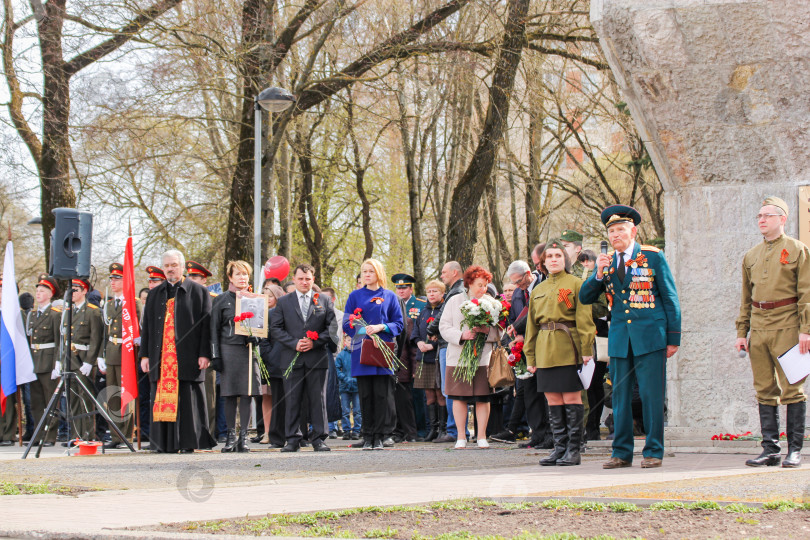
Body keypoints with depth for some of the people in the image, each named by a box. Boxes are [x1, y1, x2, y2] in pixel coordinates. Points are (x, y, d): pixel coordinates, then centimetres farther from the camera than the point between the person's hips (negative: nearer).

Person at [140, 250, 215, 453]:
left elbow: (206, 324, 0)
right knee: (163, 399, 1)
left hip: (187, 358, -3)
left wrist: (204, 354, -8)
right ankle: (165, 442, 4)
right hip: (161, 358, 4)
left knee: (188, 400, -4)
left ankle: (188, 442, 0)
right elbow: (146, 326, 16)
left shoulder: (198, 292, 5)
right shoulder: (155, 294, 17)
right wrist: (145, 355, 8)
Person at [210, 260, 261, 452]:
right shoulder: (221, 300, 6)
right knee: (230, 396, -1)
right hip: (228, 350, -1)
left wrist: (256, 338, -6)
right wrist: (215, 356, -3)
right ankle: (231, 436, 8)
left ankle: (243, 437, 3)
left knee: (247, 394, -2)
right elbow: (214, 330, 5)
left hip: (248, 350, 1)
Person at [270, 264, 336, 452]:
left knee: (318, 400, 0)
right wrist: (294, 343, -9)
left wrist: (314, 342, -9)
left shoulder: (325, 301, 11)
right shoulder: (283, 302, 11)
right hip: (291, 358, 0)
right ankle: (293, 439, 5)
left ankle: (319, 439, 5)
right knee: (292, 400, 0)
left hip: (317, 358, 0)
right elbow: (275, 329, 5)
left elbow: (332, 327, 6)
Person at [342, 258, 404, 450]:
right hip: (362, 351, 1)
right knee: (365, 395, 0)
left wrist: (381, 327, -11)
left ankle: (381, 435, -1)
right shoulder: (355, 296, 11)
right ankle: (368, 437, 4)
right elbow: (347, 324, 6)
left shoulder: (389, 296, 10)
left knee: (382, 394, -5)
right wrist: (364, 331, -12)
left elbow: (399, 324, 7)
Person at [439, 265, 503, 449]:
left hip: (484, 357, 0)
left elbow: (499, 331, 5)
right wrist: (462, 335, -16)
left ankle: (481, 436, 8)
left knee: (483, 398, -2)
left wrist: (487, 330, -17)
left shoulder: (491, 302, 8)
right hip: (458, 357, 0)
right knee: (459, 397, 1)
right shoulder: (454, 301, 7)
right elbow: (444, 327, 0)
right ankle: (461, 436, 9)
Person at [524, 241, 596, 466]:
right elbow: (531, 326, 18)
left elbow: (584, 319, -5)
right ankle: (560, 447, 13)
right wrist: (530, 357, 13)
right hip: (545, 352, 5)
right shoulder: (538, 291, 17)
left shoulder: (576, 284, 1)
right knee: (553, 400, 6)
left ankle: (574, 450, 2)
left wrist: (586, 350, -12)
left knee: (572, 398, -3)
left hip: (569, 350, -5)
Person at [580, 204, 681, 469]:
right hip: (620, 338, 4)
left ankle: (653, 451, 4)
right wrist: (599, 274, -8)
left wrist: (673, 337, -1)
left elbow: (670, 298, 4)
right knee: (620, 395, 5)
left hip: (650, 336, -4)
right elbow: (585, 298, 9)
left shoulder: (653, 257, 2)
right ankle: (622, 452, 13)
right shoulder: (607, 261, 12)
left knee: (652, 395, -4)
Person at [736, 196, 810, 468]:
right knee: (765, 390, 5)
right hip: (758, 327, 5)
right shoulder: (751, 256, 16)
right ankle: (770, 450, 8)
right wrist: (741, 332, 11)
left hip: (787, 325, -5)